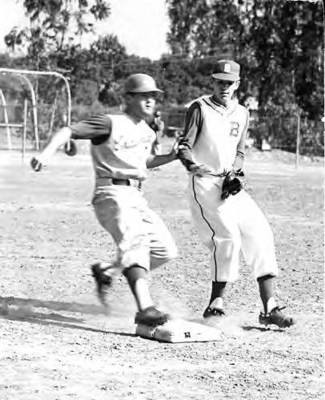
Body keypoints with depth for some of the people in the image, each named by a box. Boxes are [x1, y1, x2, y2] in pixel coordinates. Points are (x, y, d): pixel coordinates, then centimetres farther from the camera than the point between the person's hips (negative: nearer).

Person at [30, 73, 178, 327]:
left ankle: (107, 271, 17)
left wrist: (170, 157, 18)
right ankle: (145, 309, -42)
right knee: (135, 241, -28)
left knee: (165, 250, 3)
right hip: (112, 194, -8)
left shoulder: (147, 133, 18)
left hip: (137, 198, 9)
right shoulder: (110, 124, -6)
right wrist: (48, 152, -30)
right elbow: (68, 131, -13)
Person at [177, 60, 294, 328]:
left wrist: (234, 173, -5)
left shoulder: (241, 114, 14)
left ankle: (269, 308, -4)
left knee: (261, 236, -5)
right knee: (228, 237, -21)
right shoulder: (200, 109, -1)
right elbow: (184, 146, -6)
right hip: (205, 184, -6)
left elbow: (239, 152, 16)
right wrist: (192, 165, -27)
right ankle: (216, 304, -13)